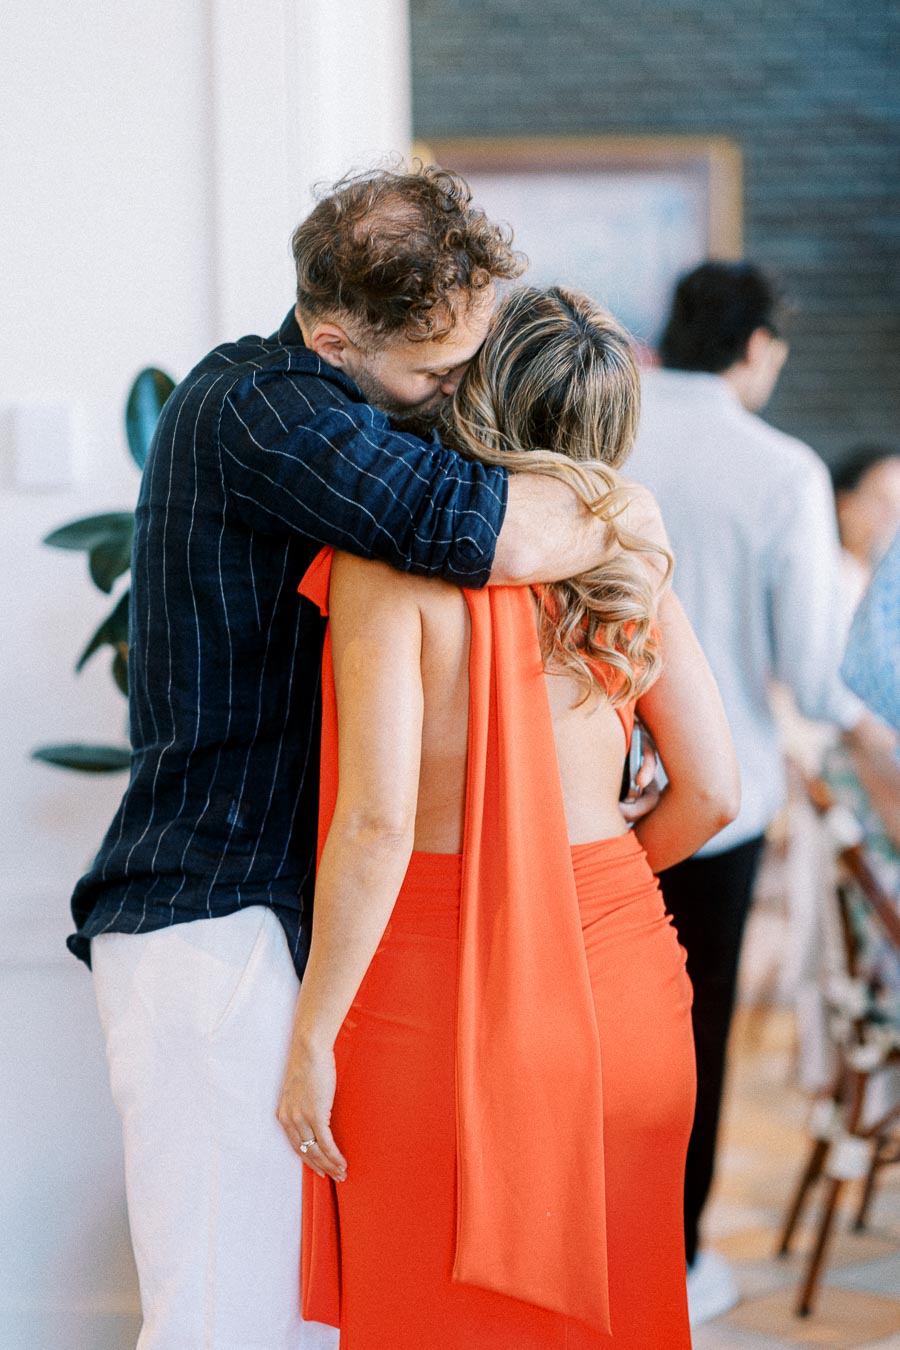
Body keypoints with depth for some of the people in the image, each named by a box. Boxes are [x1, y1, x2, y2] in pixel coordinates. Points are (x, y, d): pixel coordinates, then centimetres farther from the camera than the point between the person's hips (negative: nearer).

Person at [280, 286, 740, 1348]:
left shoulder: (394, 559, -13)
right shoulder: (627, 567, 3)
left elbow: (378, 821, -19)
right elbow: (711, 793, 6)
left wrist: (310, 1037, -12)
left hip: (442, 984, -5)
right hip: (617, 973, 5)